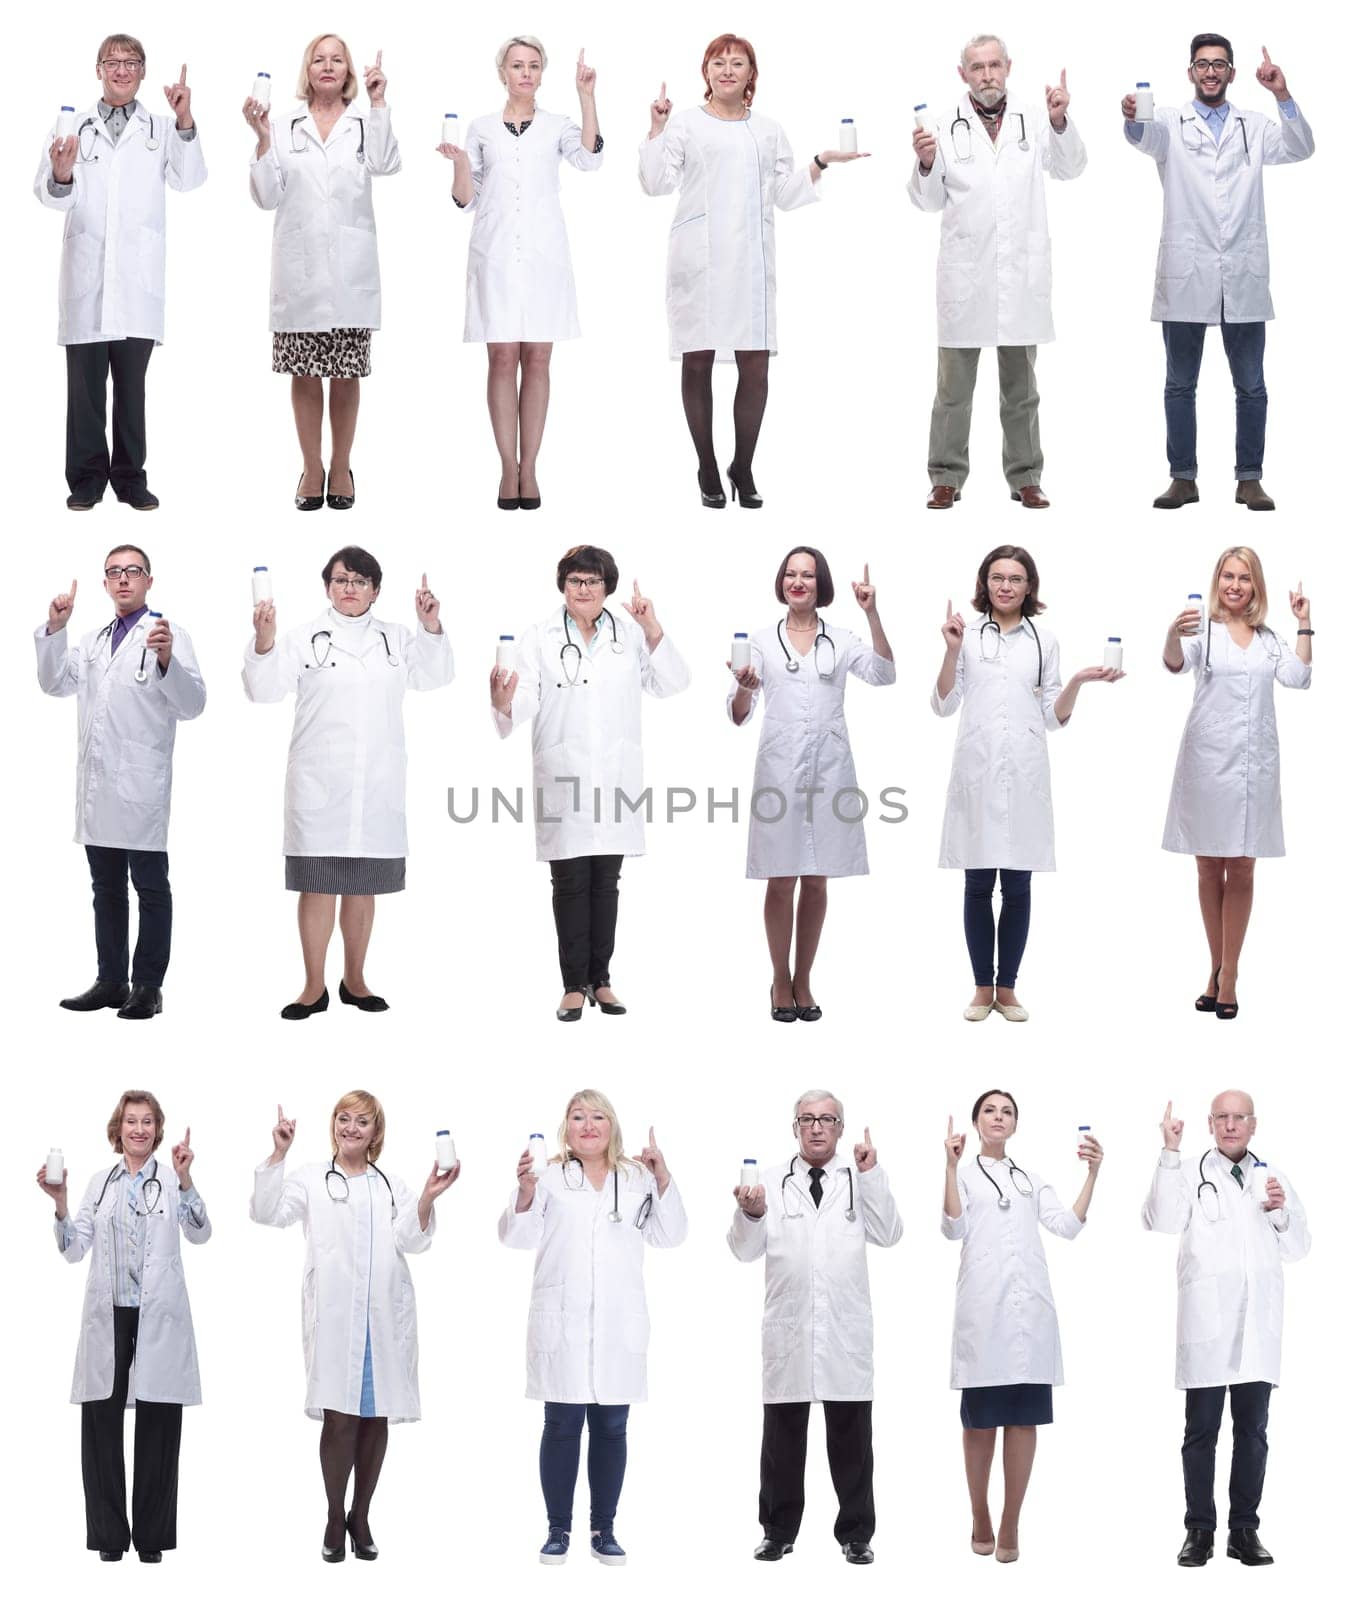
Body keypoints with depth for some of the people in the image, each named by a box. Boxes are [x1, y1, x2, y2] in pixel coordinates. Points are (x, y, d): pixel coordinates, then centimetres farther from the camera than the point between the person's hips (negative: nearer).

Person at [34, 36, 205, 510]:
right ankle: (86, 479, 8)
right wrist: (60, 175, -20)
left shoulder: (162, 128, 10)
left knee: (132, 382, 5)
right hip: (85, 272, 0)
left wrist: (185, 123, -17)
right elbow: (50, 195, 3)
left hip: (138, 276, 0)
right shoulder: (73, 126, 9)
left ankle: (130, 478, 12)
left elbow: (189, 180, -5)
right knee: (85, 381, 2)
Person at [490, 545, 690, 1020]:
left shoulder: (629, 634, 7)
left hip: (616, 778, 2)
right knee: (570, 882, 0)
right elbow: (528, 698, -9)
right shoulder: (541, 638, 1)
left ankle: (600, 980, 17)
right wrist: (504, 704, -31)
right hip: (563, 779, -2)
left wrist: (655, 633, -10)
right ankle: (574, 985, 6)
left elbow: (670, 684, 2)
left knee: (606, 882, 9)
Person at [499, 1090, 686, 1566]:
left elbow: (670, 1236, 6)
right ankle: (558, 1530, 8)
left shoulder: (637, 1178, 10)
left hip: (619, 1325, 2)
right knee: (562, 1426, 1)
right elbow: (517, 1237, -4)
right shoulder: (549, 1177, 3)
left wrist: (664, 1181, -7)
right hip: (561, 1324, -2)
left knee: (611, 1427, 5)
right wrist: (525, 1192, -22)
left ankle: (603, 1530, 13)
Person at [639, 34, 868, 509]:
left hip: (751, 259, 2)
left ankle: (743, 468, 8)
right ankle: (708, 470, 9)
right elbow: (657, 182, 1)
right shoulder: (685, 124, 8)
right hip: (699, 258, -2)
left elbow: (786, 195, 18)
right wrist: (656, 129, -7)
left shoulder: (768, 131, 19)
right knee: (698, 361, -1)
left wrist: (821, 162, 9)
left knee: (755, 365, -4)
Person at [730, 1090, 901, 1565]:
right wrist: (751, 1213, -21)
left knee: (851, 1438, 5)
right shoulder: (771, 1182, 7)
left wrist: (871, 1174, -14)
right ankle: (778, 1532, 16)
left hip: (846, 1330, 0)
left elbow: (888, 1235, -7)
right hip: (788, 1329, 0)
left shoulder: (861, 1181, 8)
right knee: (782, 1436, 6)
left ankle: (855, 1534, 14)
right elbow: (744, 1249, 0)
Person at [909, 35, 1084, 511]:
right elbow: (928, 200, 5)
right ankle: (946, 479, 9)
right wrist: (927, 164, -14)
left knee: (1020, 386, 10)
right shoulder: (946, 127, 1)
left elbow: (1071, 167, 2)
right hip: (964, 274, -1)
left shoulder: (1034, 119, 5)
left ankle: (1025, 478, 16)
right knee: (954, 385, 3)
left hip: (1022, 273, 1)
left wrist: (1061, 121, -13)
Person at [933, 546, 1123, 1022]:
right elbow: (943, 705, 2)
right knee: (977, 885, 3)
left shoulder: (1044, 641, 8)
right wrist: (952, 650, -9)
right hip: (976, 772, -1)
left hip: (1024, 775, 1)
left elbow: (1054, 717, 10)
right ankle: (982, 987, 12)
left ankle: (1007, 987, 12)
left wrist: (1078, 681, -6)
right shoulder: (967, 635, 4)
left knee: (1017, 886, 3)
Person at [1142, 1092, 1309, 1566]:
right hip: (1207, 1322, -3)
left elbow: (1297, 1248, 14)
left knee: (1252, 1430, 6)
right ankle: (1199, 1531, 4)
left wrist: (1281, 1212, -6)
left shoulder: (1272, 1176, 14)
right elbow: (1160, 1221, -14)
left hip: (1259, 1323, 3)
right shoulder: (1189, 1172, 3)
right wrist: (1170, 1152, -19)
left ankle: (1245, 1530, 11)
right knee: (1201, 1430, 0)